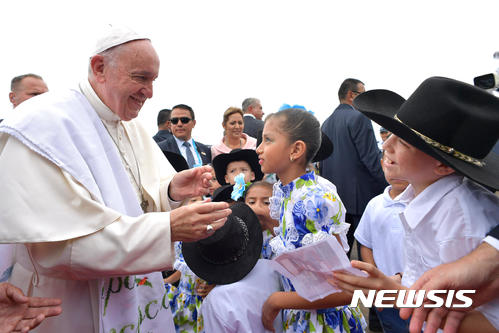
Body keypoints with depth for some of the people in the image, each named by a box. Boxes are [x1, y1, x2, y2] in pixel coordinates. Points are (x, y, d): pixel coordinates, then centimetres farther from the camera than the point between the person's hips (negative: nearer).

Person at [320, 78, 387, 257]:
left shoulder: (327, 123, 13)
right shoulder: (359, 118, -11)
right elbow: (371, 158, -16)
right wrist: (387, 188, -9)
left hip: (334, 195, 8)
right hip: (360, 195, -7)